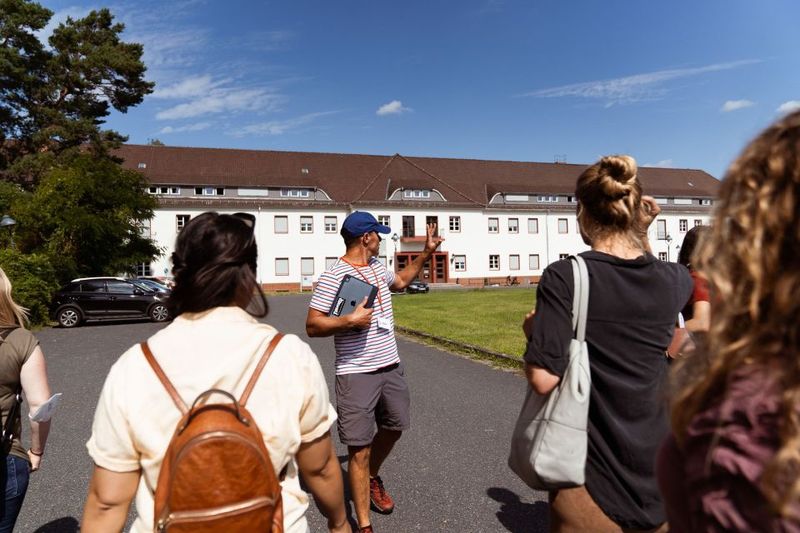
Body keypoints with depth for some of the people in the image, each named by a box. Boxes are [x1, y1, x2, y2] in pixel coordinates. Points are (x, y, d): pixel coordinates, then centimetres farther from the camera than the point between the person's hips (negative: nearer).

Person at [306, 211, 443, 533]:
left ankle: (373, 479, 49)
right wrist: (351, 320, -25)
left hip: (391, 367, 8)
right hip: (357, 375, -8)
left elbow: (400, 281, 30)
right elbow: (312, 326, -14)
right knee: (359, 449, -1)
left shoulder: (377, 266, 9)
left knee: (394, 428, 22)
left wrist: (426, 253, 25)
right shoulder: (333, 277, -15)